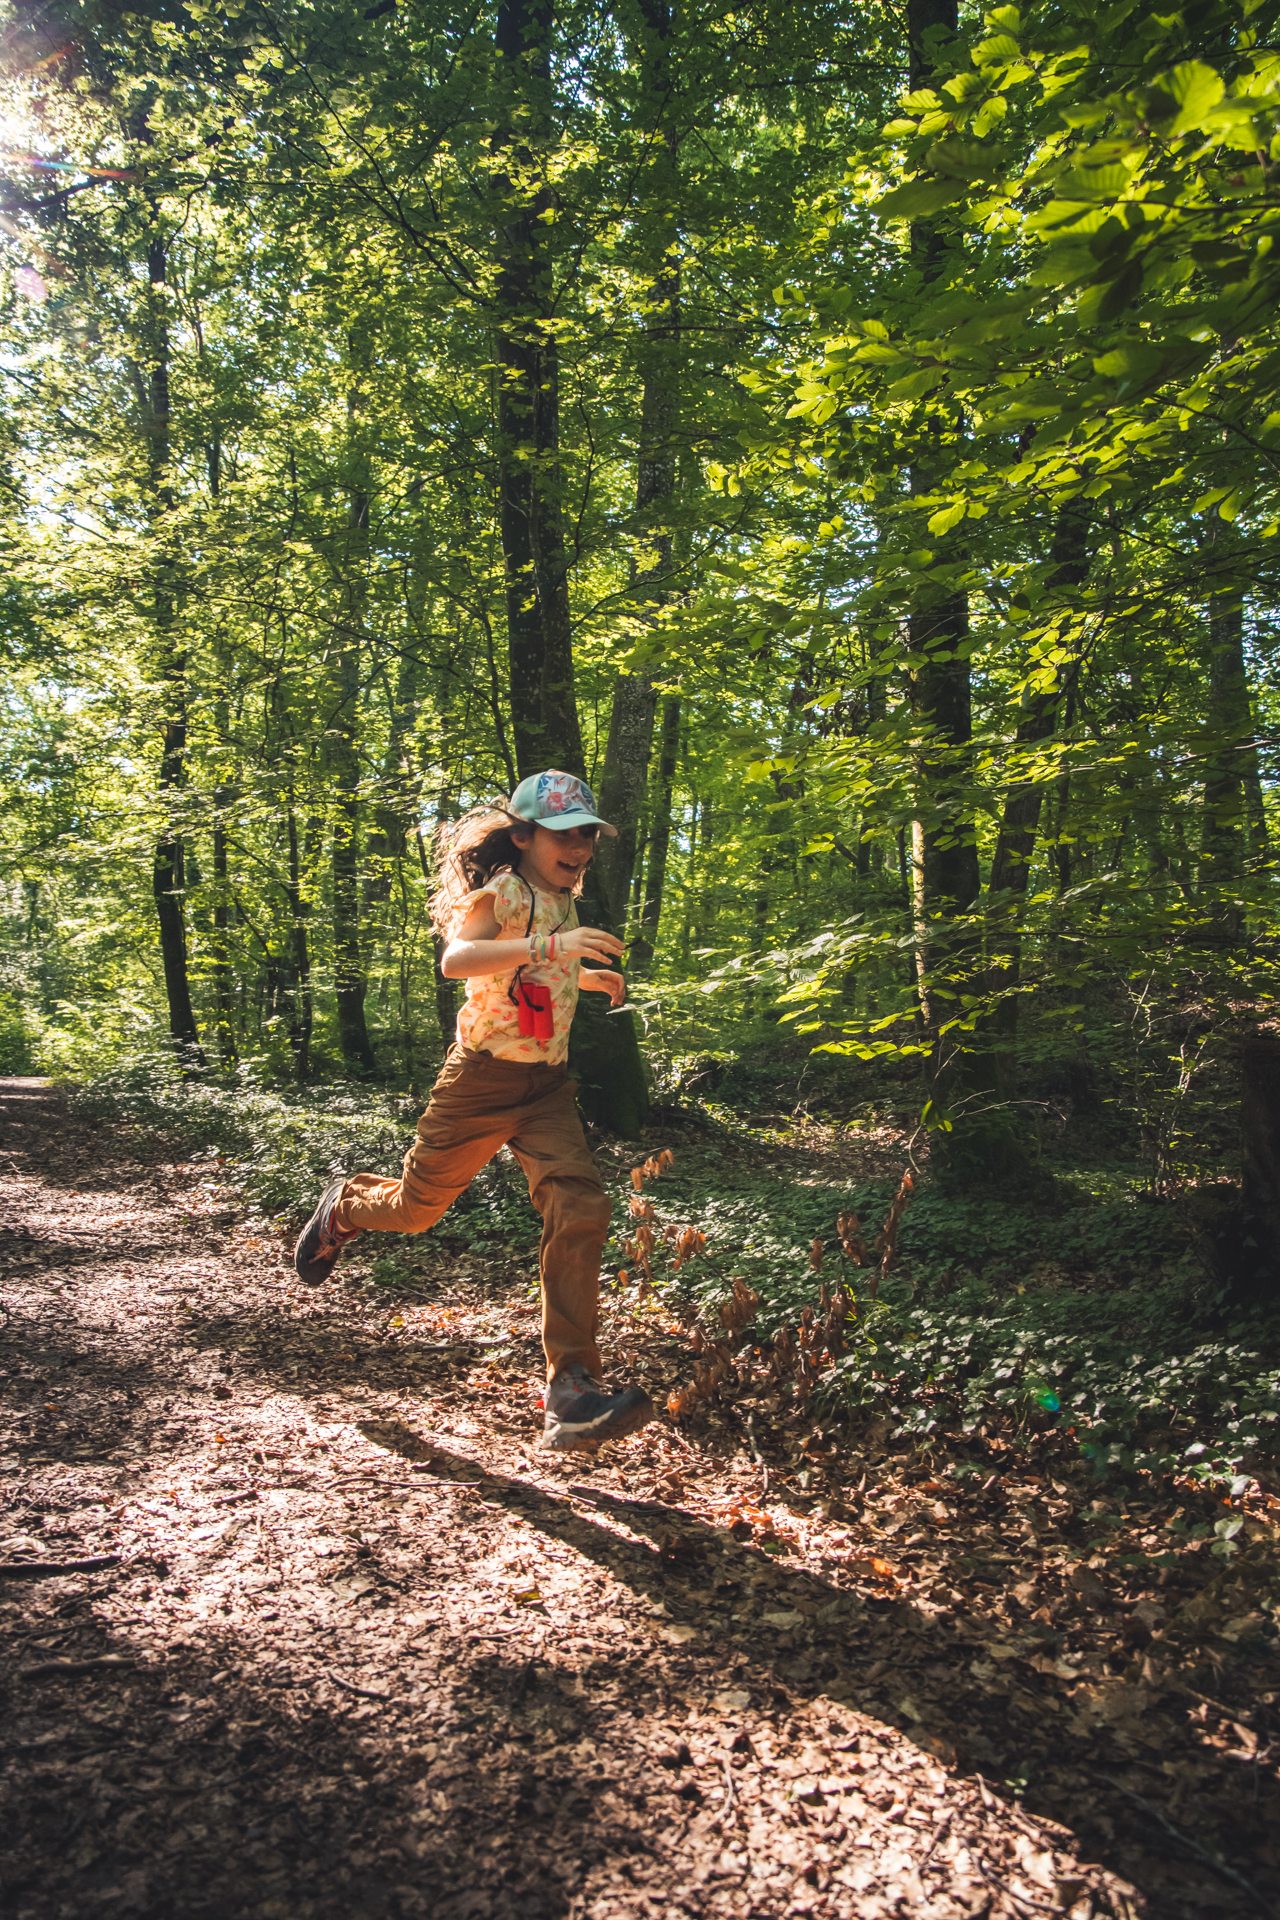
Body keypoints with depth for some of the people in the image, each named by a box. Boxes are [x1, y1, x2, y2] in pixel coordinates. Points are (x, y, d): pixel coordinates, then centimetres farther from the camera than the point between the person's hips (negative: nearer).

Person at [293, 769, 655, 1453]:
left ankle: (572, 1387, -14)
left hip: (546, 1087, 5)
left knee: (580, 1211, -16)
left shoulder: (562, 902, 11)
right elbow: (456, 959, -35)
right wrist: (548, 946, -45)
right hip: (480, 1080, -5)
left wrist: (587, 977, 23)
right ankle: (344, 1208, 50)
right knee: (417, 1206, 12)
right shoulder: (499, 893, -13)